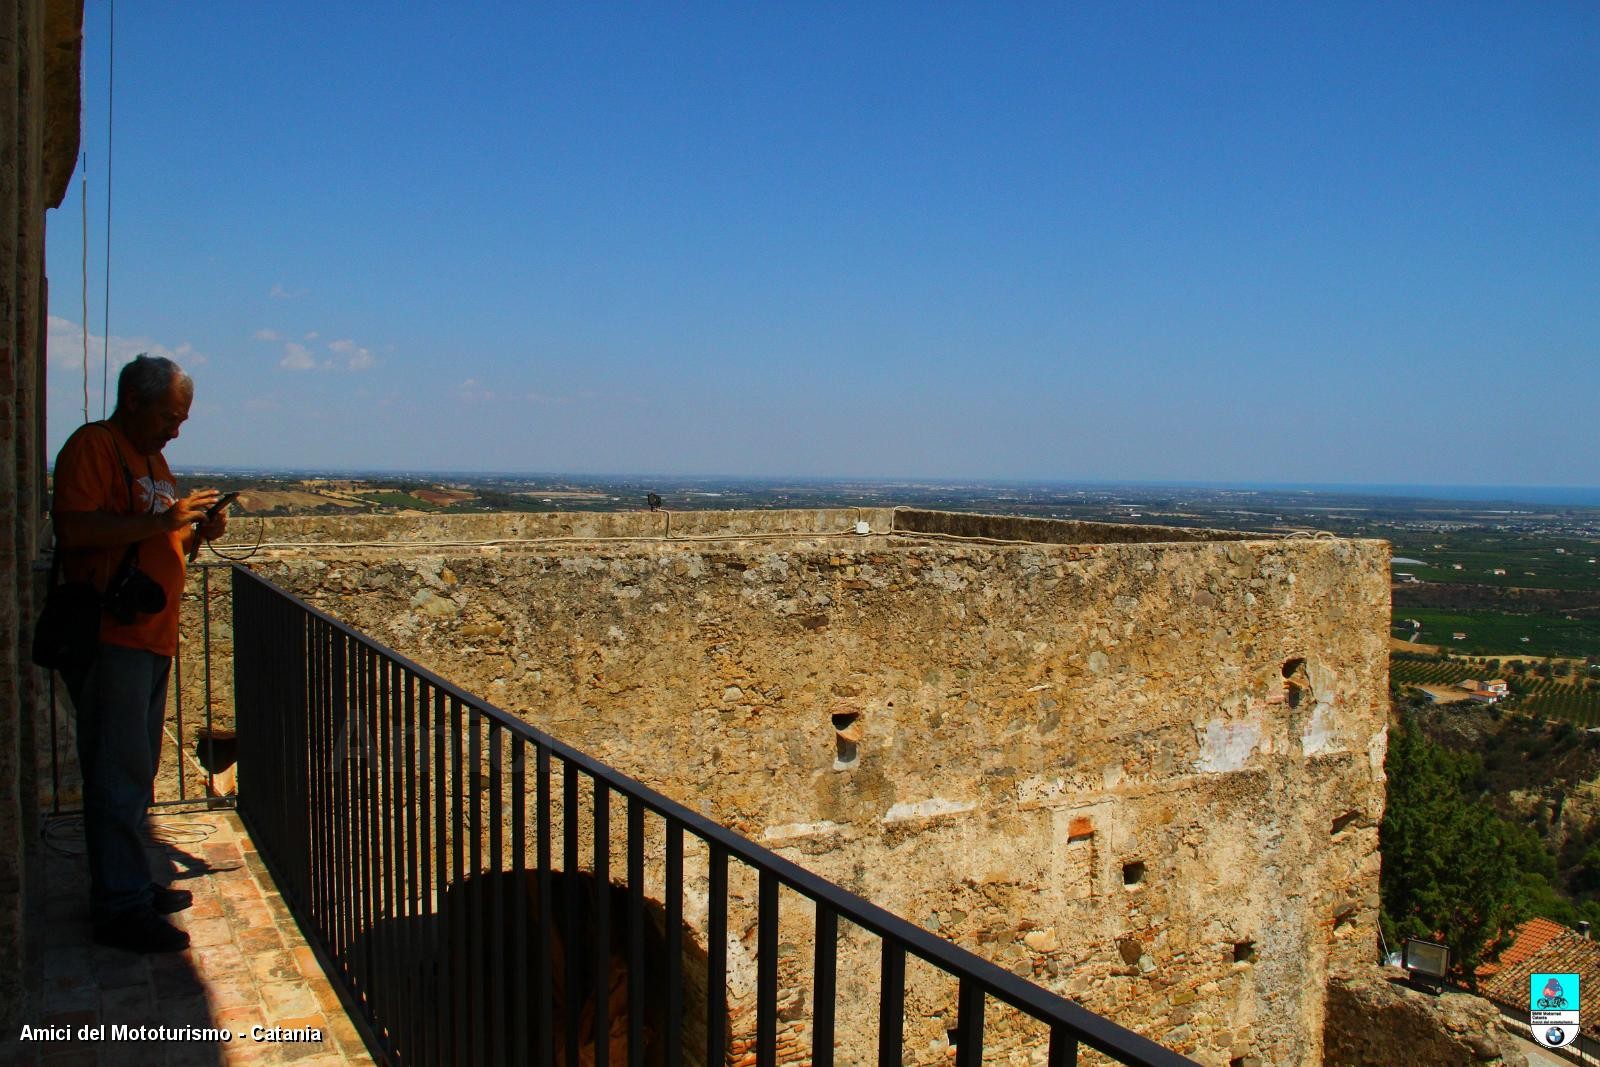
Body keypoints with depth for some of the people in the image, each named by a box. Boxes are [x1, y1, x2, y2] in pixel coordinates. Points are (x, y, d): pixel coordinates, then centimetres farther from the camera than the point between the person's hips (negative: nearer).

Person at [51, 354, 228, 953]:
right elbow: (75, 528, -22)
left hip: (152, 639, 9)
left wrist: (197, 533, 9)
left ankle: (131, 887, 24)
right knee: (117, 776, -6)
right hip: (109, 639, -9)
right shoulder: (92, 446, -8)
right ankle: (120, 908, -1)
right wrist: (162, 520, -21)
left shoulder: (154, 460, 21)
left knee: (135, 773, 15)